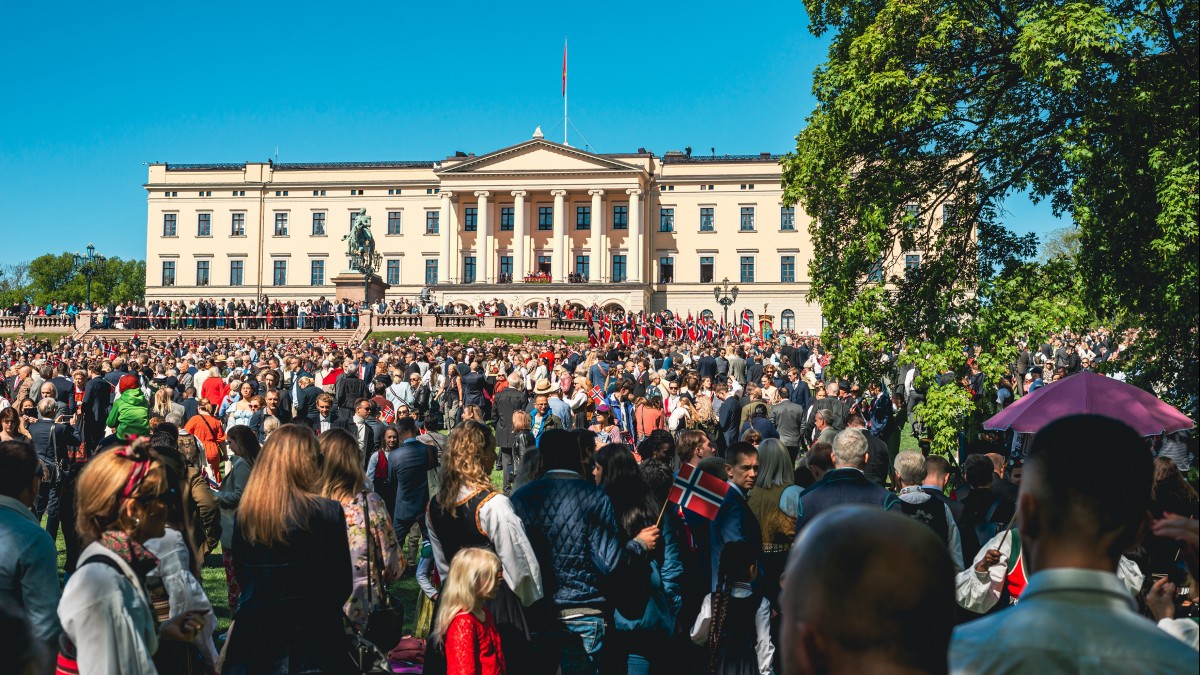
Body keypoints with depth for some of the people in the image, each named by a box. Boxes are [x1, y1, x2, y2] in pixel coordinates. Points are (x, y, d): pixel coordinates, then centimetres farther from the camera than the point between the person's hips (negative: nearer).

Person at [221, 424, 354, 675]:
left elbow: (241, 577, 10)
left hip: (253, 630, 4)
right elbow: (343, 583, -7)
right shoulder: (328, 512, -14)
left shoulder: (245, 513, -2)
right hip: (312, 634, -4)